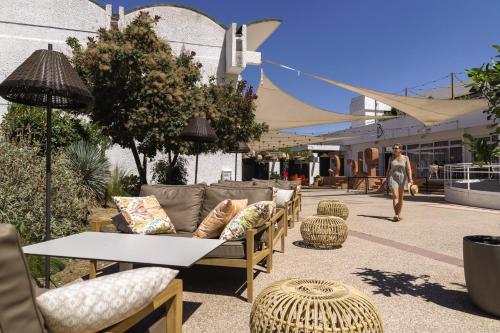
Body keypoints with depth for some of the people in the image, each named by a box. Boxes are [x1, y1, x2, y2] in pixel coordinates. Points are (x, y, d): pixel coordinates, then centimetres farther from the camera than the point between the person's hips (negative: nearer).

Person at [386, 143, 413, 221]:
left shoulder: (405, 158, 0)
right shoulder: (391, 158, 5)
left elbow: (409, 169, -7)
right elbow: (388, 169, 10)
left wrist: (410, 179, -19)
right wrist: (387, 180, 9)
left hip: (402, 179, 0)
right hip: (393, 178, 0)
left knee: (400, 198, 7)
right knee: (395, 196, -14)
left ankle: (399, 214, 19)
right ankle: (396, 215, -22)